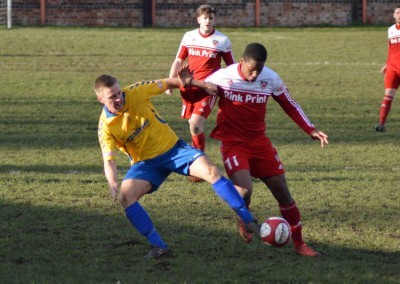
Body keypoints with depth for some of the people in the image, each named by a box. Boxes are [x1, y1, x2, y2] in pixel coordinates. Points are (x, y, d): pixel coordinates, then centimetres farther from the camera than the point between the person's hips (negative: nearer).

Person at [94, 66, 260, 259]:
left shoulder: (135, 93, -14)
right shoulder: (105, 126, -16)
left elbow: (165, 84, 1)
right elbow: (108, 160, -22)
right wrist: (112, 183, -42)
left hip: (173, 147, 0)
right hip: (146, 162, 0)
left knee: (211, 172, -22)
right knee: (125, 196, -26)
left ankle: (250, 222, -15)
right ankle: (159, 248, -19)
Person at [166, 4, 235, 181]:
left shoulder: (222, 41, 0)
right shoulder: (189, 37, 8)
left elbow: (232, 67, 7)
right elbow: (178, 61, 15)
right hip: (189, 87, 4)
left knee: (196, 123, -19)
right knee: (194, 126, 6)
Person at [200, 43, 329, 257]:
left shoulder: (271, 79, -6)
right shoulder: (223, 77, -14)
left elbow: (290, 106, 7)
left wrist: (311, 130, -2)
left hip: (259, 143, 4)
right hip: (233, 144, -3)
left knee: (282, 191, 0)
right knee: (244, 190, -25)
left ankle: (299, 243, 13)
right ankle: (243, 220, 11)